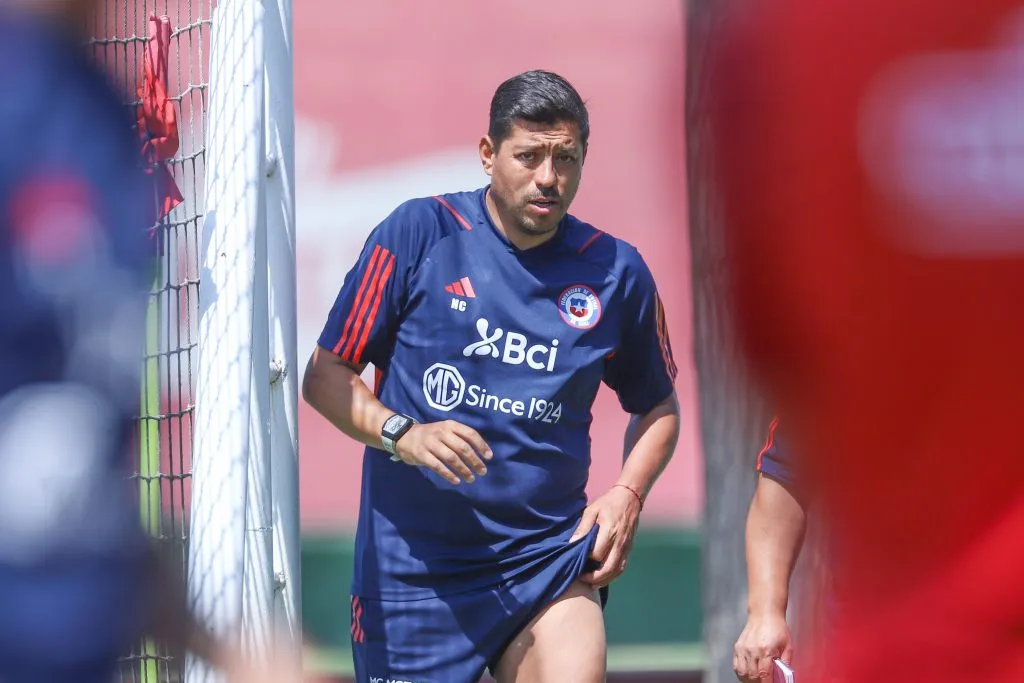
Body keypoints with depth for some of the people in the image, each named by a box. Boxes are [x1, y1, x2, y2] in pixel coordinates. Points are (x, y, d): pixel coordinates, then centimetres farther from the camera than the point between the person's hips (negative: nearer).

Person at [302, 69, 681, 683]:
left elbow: (657, 405, 20)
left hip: (549, 558, 1)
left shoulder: (616, 272, 5)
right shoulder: (417, 234, -2)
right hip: (412, 561, -1)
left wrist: (627, 494, 2)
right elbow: (325, 375, 1)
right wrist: (401, 434, -16)